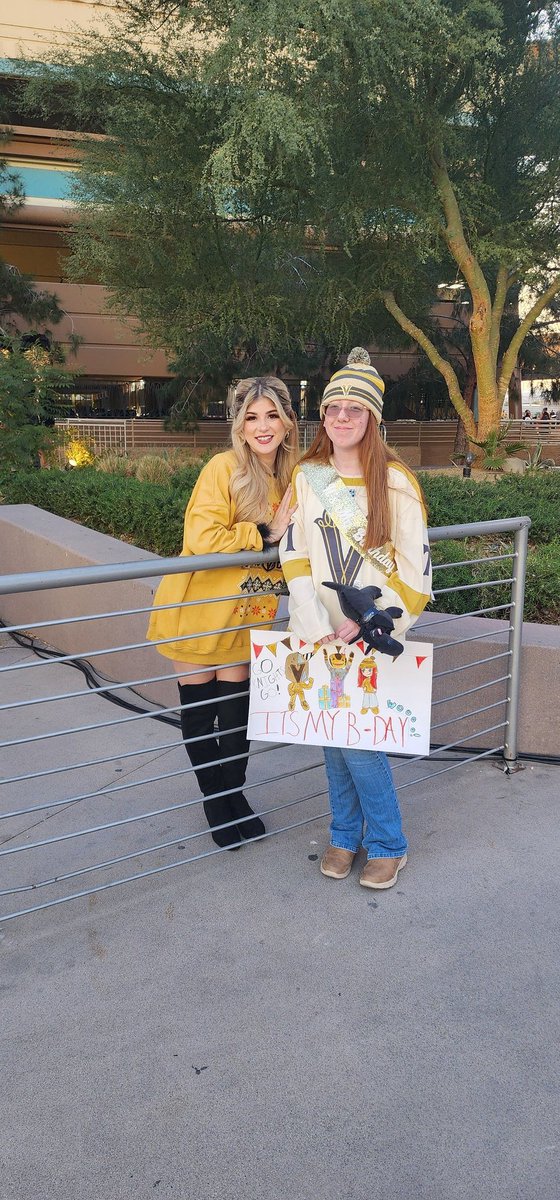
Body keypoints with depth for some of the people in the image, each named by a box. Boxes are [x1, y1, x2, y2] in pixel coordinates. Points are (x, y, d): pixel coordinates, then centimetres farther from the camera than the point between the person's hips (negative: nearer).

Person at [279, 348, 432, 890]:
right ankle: (344, 834, 31)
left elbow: (415, 565, -6)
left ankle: (387, 844, 18)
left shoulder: (395, 481, -5)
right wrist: (316, 628, -12)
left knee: (358, 739, -5)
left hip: (373, 637, -3)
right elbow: (295, 556, -1)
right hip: (321, 634, 3)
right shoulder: (306, 476, 4)